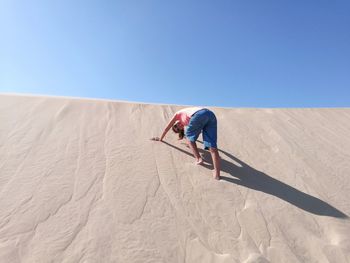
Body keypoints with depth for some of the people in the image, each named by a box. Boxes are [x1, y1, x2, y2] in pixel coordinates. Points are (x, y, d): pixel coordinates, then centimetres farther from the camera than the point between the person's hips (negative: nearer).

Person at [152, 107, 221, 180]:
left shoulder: (178, 114, 29)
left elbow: (167, 127, 37)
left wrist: (160, 138, 50)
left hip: (198, 115, -6)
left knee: (189, 136, 18)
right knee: (212, 145, -4)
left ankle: (198, 159, 2)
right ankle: (217, 173, -15)